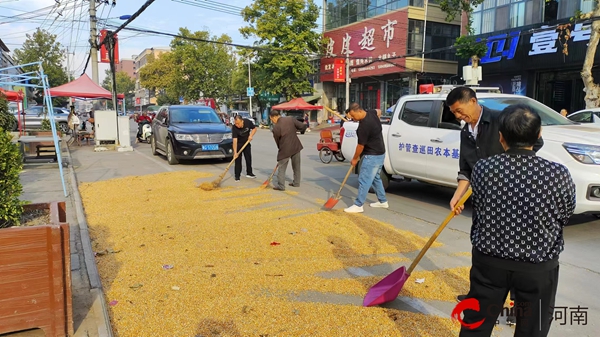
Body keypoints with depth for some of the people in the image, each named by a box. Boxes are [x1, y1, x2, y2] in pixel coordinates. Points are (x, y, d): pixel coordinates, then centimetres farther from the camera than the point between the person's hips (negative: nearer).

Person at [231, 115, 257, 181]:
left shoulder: (248, 122, -22)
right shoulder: (234, 128, -31)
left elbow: (254, 129, -3)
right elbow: (235, 140, -35)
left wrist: (251, 135, -21)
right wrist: (235, 152, -39)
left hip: (246, 143, 4)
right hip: (238, 144, -4)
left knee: (249, 158, 11)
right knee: (238, 159, -6)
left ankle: (249, 173, 26)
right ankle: (237, 175, 1)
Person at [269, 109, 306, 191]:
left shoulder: (276, 127, -13)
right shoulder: (291, 119, -4)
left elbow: (277, 141, -2)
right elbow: (302, 126, -4)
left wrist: (280, 148, 16)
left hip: (285, 149, -5)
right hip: (296, 146, 5)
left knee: (281, 167, 5)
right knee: (296, 166, 18)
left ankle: (281, 186, 3)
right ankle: (296, 183, 27)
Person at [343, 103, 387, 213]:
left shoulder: (363, 126, -26)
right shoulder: (372, 113, 1)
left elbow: (361, 146, -16)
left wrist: (354, 159, -3)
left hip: (372, 156, -10)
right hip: (380, 153, 10)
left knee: (364, 180, -6)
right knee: (375, 178, 20)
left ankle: (358, 205, -1)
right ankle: (382, 201, 29)